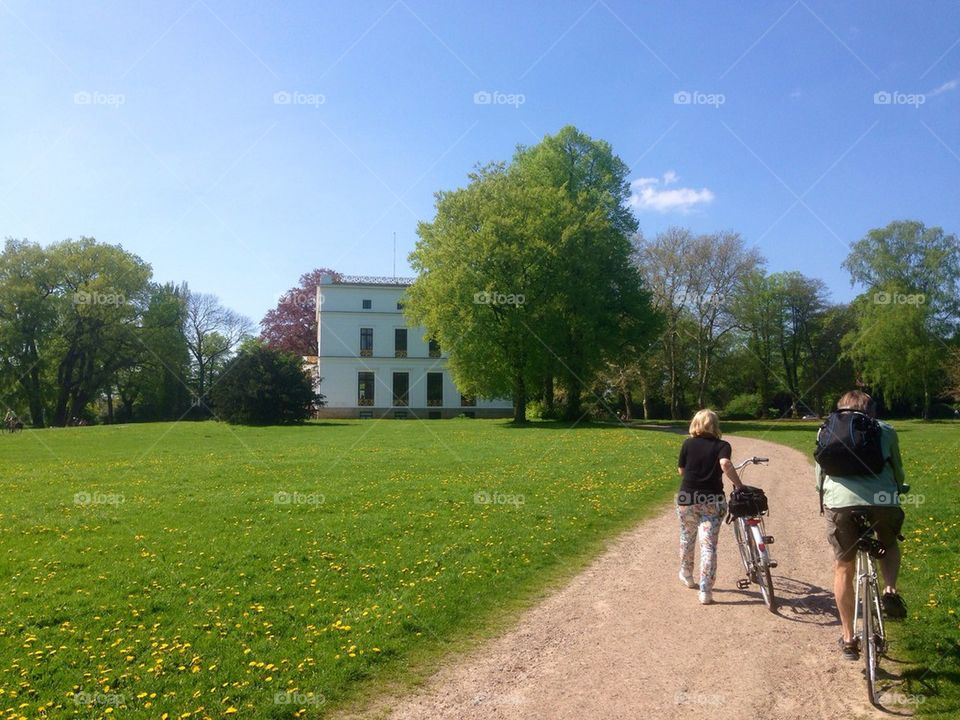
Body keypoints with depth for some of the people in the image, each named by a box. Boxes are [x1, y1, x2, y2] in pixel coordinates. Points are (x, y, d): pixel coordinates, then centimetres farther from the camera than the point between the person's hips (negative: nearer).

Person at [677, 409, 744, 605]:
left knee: (687, 539, 22)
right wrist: (740, 486, -17)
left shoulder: (688, 444, -1)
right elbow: (725, 464, -25)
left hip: (687, 498, 2)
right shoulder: (722, 445, -6)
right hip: (712, 501, -2)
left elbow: (681, 470, 4)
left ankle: (686, 576, 40)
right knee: (709, 545, 1)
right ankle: (705, 592, -1)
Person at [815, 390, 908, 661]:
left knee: (843, 569, 16)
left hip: (840, 500, 0)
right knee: (889, 545, 33)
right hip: (883, 500, 0)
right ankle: (890, 591, 9)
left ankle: (848, 639, 22)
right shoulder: (885, 430, 21)